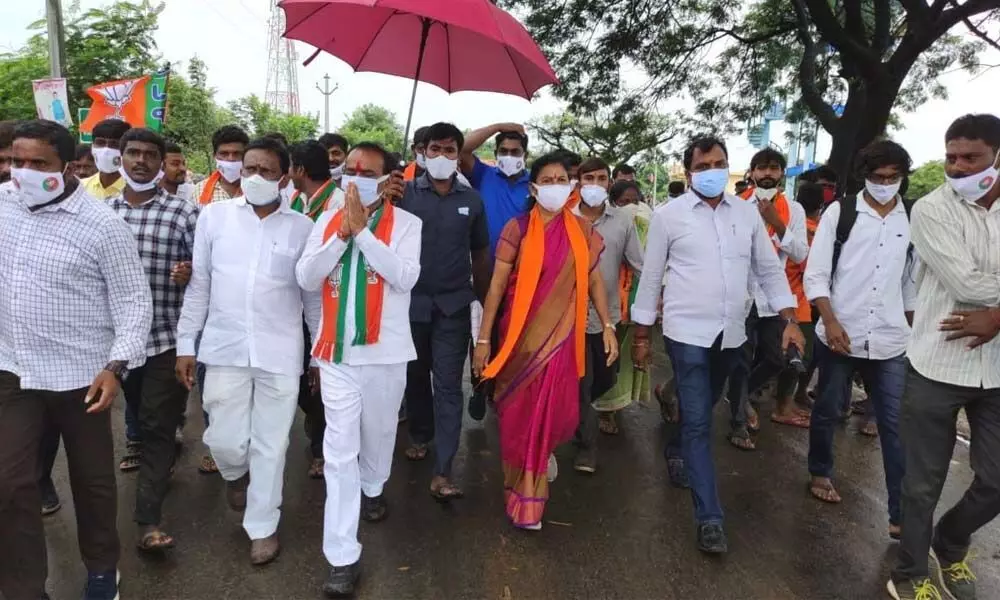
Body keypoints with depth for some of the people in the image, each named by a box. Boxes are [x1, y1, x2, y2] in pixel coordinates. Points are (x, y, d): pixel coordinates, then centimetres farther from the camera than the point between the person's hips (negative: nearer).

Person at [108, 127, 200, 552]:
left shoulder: (184, 212, -6)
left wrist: (189, 273, -23)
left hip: (166, 336, -4)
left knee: (158, 427, -1)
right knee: (140, 419, 21)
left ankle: (149, 521, 4)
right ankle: (160, 468, 46)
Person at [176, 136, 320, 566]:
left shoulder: (303, 227, 0)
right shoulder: (214, 215, 3)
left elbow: (314, 295, 5)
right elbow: (199, 285, 6)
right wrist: (185, 344, 5)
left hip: (281, 353, -1)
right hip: (225, 348, 1)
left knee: (270, 444, 7)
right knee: (224, 440, 6)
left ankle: (262, 526, 27)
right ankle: (236, 474, 43)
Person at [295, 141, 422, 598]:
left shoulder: (405, 223, -4)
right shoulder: (327, 221, 6)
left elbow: (406, 277, -19)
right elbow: (306, 278, -3)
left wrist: (362, 230, -20)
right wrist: (342, 234, -14)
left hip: (384, 351, -1)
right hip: (338, 352, 1)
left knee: (379, 431, 20)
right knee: (340, 451, 0)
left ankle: (372, 488, 51)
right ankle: (342, 556, 6)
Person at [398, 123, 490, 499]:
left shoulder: (472, 200, 4)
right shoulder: (405, 193, -1)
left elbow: (479, 254, 9)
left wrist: (484, 302, 7)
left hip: (453, 305, 0)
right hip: (412, 301, 1)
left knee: (448, 385, -2)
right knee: (416, 375, 16)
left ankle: (443, 472, 0)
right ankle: (420, 435, 40)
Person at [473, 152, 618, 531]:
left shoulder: (582, 230, 3)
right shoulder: (517, 228, -5)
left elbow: (594, 281, 8)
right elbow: (497, 285, -6)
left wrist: (608, 325, -1)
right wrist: (483, 339, -8)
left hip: (561, 333, 2)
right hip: (522, 332, -1)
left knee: (554, 409, 4)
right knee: (520, 412, 5)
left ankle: (544, 451, 41)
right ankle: (526, 498, 25)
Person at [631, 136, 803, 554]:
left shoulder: (747, 212, 6)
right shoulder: (669, 215, -4)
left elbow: (769, 268, 9)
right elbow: (651, 277, 0)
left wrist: (790, 320, -1)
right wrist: (641, 335, 1)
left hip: (731, 333, 4)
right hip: (687, 333, -4)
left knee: (702, 412, 21)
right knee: (698, 422, -4)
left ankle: (676, 450, 51)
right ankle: (710, 518, 2)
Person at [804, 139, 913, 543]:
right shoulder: (839, 212, -4)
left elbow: (913, 281, 12)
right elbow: (815, 275, -5)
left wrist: (914, 330, 13)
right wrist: (831, 322, -15)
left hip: (891, 341, 2)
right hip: (839, 335, -1)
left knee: (896, 425, 2)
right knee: (827, 411, 13)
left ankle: (902, 514, 10)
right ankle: (820, 473, 37)